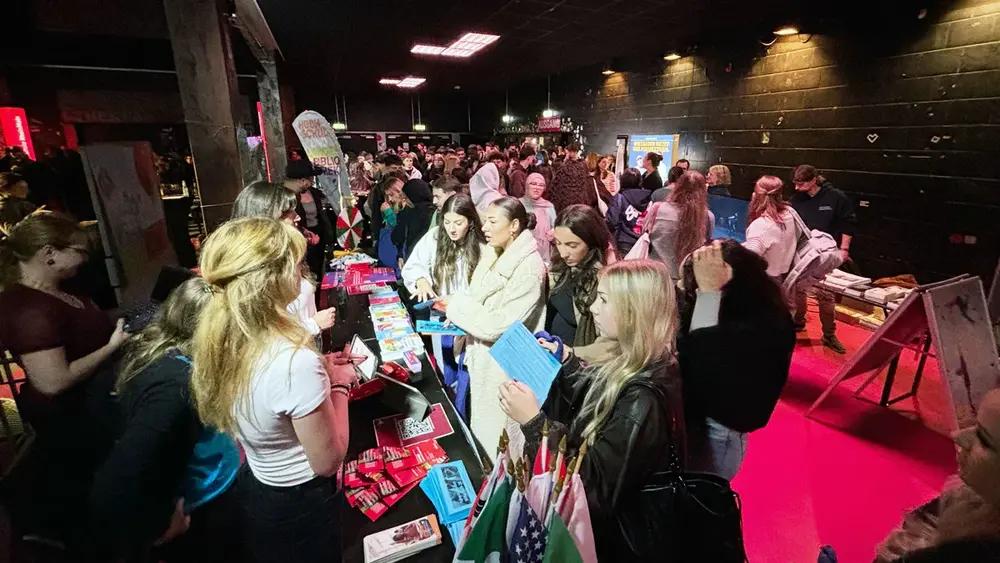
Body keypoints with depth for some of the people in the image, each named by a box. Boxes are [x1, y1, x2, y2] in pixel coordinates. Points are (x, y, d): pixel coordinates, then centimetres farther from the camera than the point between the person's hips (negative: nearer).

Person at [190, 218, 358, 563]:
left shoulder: (216, 339, -12)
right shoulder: (295, 363, -37)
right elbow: (327, 462, -25)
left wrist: (321, 371, -1)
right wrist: (339, 384, -17)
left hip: (251, 487, 7)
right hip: (299, 505, -6)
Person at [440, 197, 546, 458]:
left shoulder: (529, 267, -23)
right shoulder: (494, 255, 4)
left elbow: (500, 325, -26)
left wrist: (455, 307, -17)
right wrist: (456, 305, -8)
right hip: (482, 356, 8)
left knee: (494, 440, 10)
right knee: (480, 429, 25)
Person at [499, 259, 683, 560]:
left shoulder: (642, 400, -29)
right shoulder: (627, 361, -4)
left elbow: (593, 486, -26)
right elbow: (589, 403, 9)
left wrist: (534, 422, -29)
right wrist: (566, 362, 3)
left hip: (598, 530, -7)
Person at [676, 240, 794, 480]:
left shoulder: (765, 324, -25)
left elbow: (705, 368, -37)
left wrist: (708, 291, -36)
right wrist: (683, 285, -15)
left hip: (716, 433, -6)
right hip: (685, 417, 6)